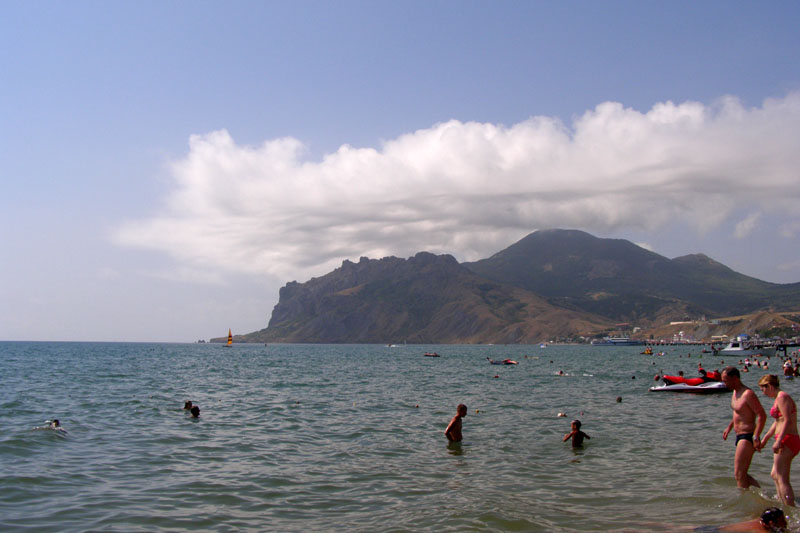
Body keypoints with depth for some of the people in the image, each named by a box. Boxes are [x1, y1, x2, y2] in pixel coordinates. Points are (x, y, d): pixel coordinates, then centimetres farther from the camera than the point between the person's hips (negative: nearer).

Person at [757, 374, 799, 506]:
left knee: (782, 478, -11)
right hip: (789, 441, 11)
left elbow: (788, 421, -22)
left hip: (787, 440, -11)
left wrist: (779, 441, -27)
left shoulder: (782, 397, -12)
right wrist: (765, 438, 32)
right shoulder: (780, 398, 18)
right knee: (775, 475, 18)